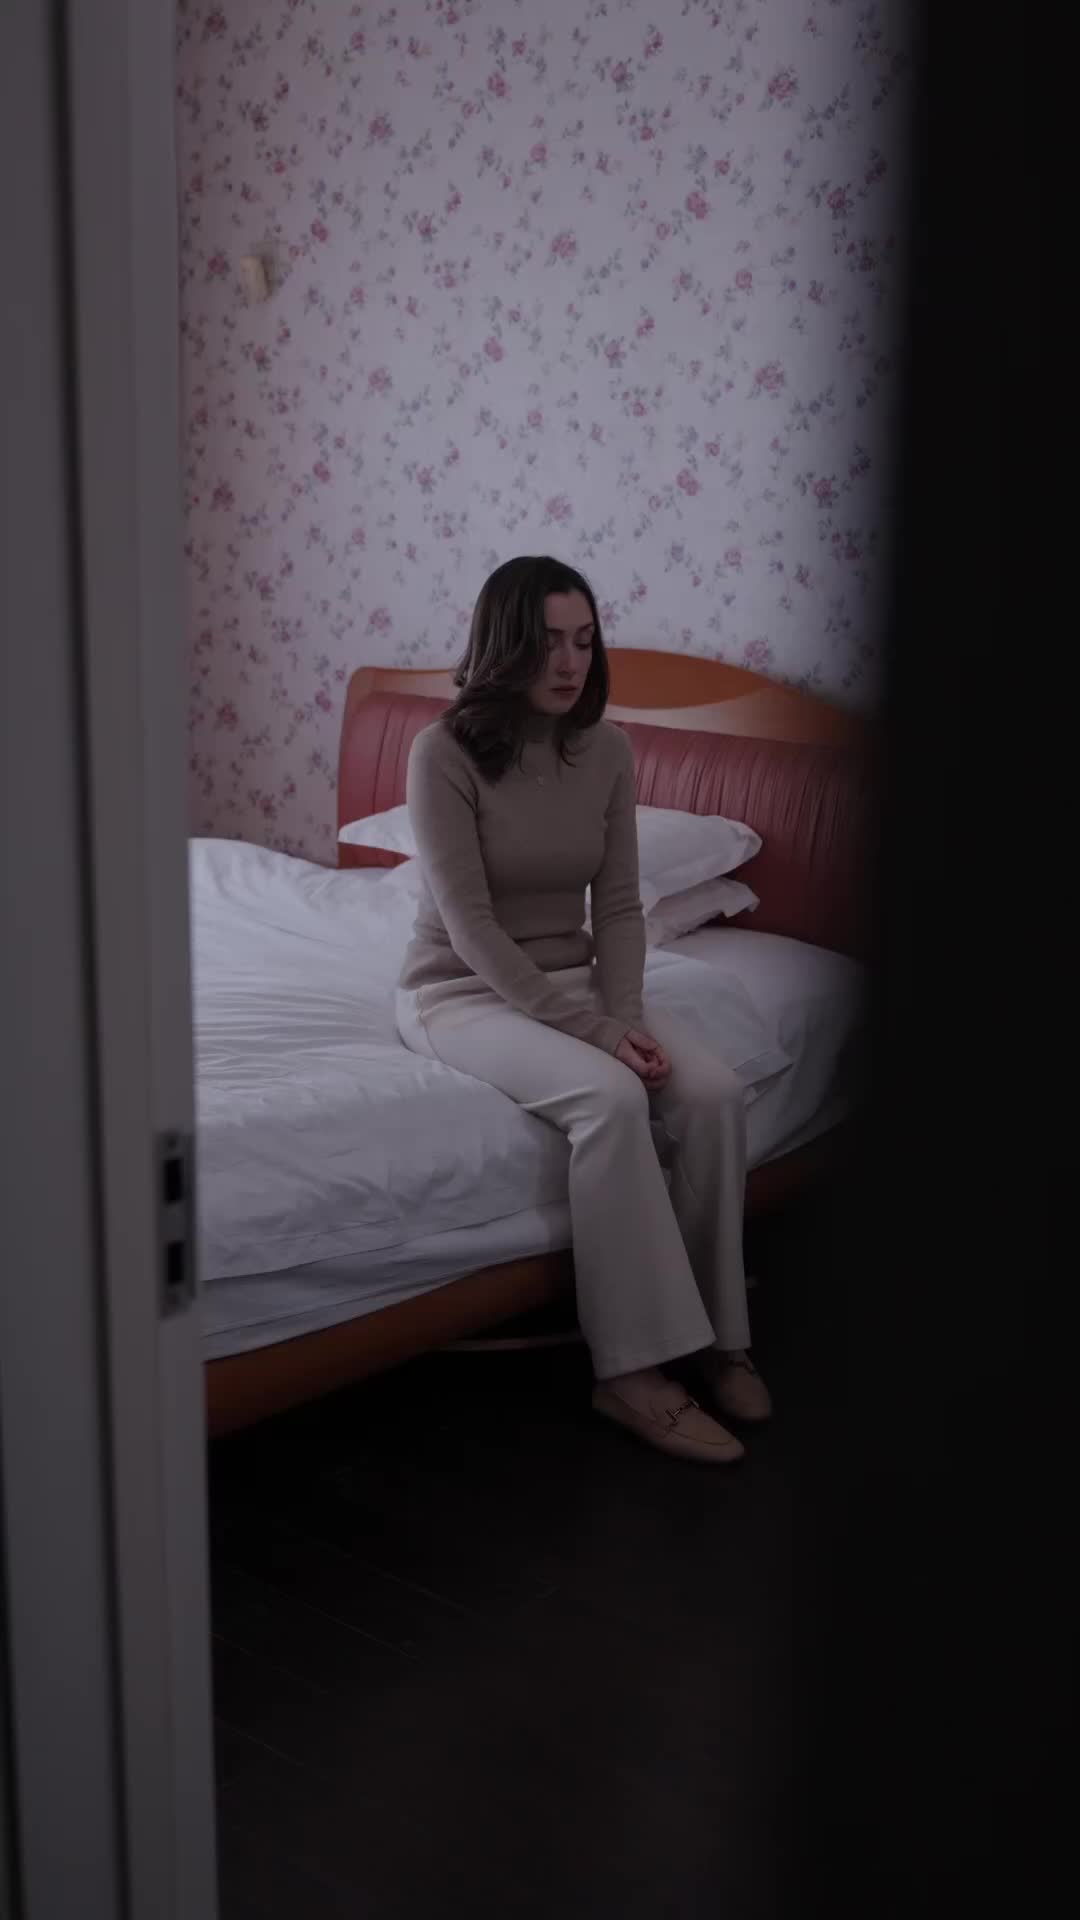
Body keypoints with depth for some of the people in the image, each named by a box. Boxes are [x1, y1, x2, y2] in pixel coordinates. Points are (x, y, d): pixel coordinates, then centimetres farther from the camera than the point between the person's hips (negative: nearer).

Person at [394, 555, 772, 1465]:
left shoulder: (608, 750, 0)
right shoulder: (445, 752, -16)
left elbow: (619, 906, 3)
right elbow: (471, 927, -20)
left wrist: (623, 1013, -15)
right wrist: (591, 1031, -24)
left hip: (571, 976, 5)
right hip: (463, 988, -5)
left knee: (715, 1092, -20)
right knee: (610, 1097, -32)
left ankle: (717, 1331, -6)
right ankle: (633, 1369, -23)